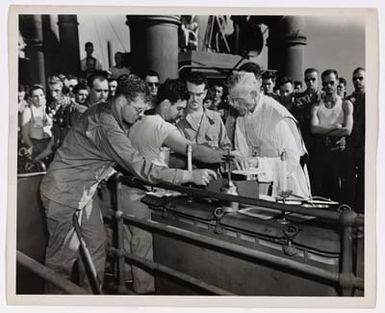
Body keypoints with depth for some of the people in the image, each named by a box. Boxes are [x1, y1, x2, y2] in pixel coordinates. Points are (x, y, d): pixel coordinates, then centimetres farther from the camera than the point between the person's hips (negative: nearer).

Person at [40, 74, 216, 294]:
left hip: (84, 190, 9)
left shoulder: (104, 111, 0)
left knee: (96, 243, 11)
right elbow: (140, 167, -32)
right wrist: (190, 176, -32)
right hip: (65, 193, -9)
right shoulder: (106, 126, -29)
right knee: (64, 255, 2)